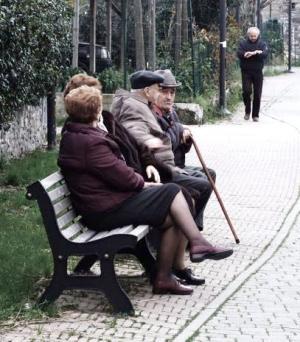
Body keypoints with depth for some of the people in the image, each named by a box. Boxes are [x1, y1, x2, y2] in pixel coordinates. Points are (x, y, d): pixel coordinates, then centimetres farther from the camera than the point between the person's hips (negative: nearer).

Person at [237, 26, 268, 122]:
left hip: (258, 72, 1)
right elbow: (239, 53, -13)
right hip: (246, 72, -1)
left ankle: (255, 115, 11)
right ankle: (247, 111, 10)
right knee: (246, 91, -12)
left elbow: (265, 54, -13)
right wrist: (256, 53, -24)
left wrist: (251, 54, -26)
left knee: (257, 94, 1)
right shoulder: (243, 43, 4)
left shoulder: (262, 44, 5)